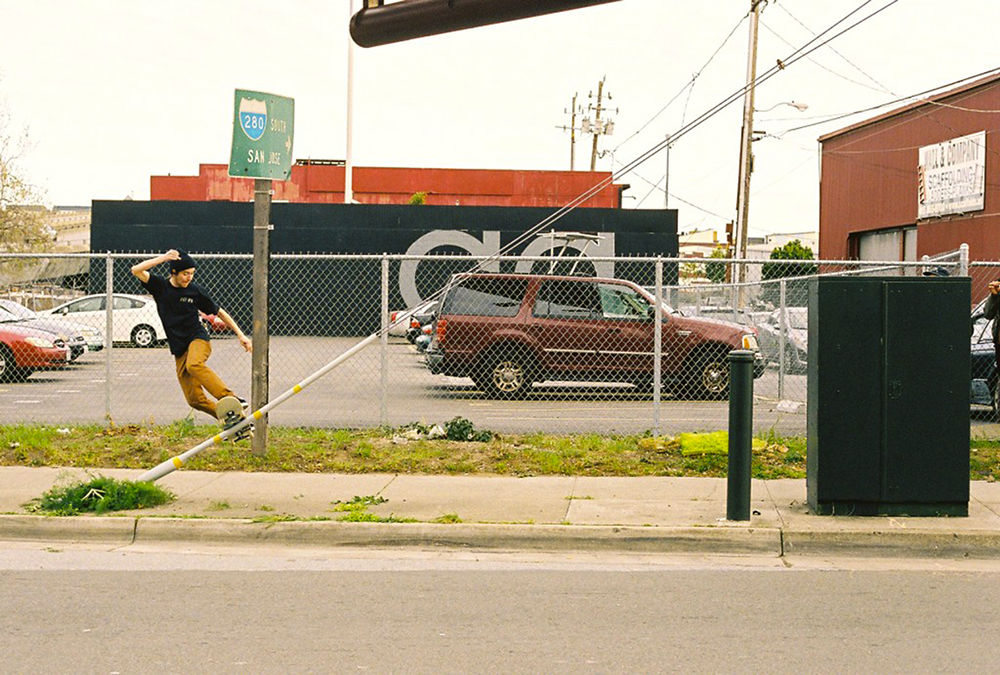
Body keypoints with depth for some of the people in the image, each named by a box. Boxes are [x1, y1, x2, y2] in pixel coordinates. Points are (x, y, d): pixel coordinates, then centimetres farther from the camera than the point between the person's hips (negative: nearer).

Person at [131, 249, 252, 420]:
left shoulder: (196, 291, 1)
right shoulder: (160, 286, 4)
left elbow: (219, 312, 10)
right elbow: (136, 270, -8)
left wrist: (240, 335, 6)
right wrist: (163, 258, -17)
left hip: (197, 338, -3)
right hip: (179, 349, 3)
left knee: (194, 365, -38)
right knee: (194, 399, -5)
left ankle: (232, 399, -46)